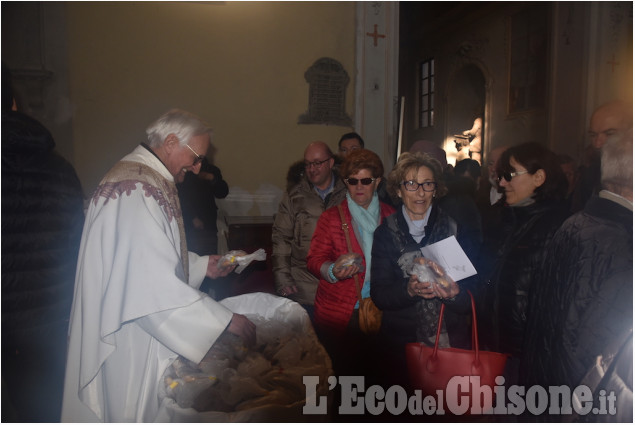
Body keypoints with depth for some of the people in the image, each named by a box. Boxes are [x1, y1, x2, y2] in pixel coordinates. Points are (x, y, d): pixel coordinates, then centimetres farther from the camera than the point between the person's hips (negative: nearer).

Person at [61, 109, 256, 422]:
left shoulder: (146, 179, 8)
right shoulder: (137, 191, -26)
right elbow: (155, 286, -32)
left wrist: (201, 265, 6)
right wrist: (226, 320, -26)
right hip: (130, 341, -10)